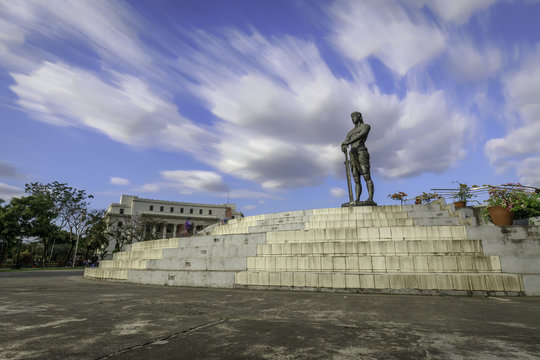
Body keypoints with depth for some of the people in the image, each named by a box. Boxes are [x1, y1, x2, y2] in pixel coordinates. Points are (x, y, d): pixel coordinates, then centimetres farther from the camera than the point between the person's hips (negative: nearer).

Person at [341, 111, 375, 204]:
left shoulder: (366, 126, 11)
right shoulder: (350, 132, 29)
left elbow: (360, 135, -12)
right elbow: (345, 141, 7)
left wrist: (349, 142, -24)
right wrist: (343, 146, -19)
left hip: (361, 152, -6)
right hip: (353, 155, 6)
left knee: (367, 177, -17)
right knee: (356, 180, 0)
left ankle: (370, 199, -25)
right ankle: (357, 201, -6)